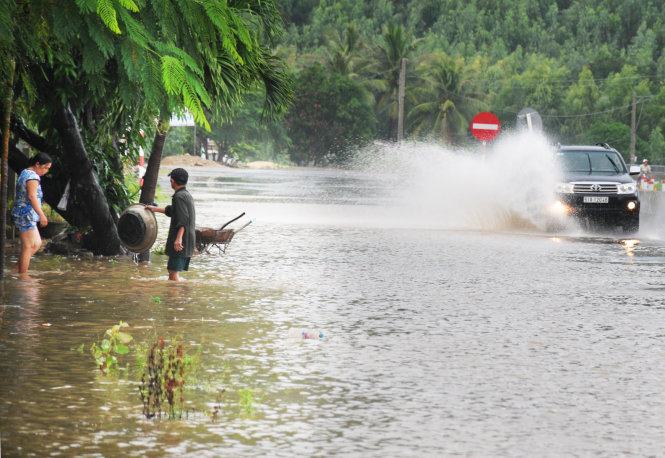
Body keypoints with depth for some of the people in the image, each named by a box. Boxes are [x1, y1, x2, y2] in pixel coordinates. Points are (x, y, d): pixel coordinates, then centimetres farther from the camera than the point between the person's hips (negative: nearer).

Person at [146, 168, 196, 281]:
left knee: (174, 272, -11)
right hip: (188, 240, 10)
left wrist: (179, 238, -30)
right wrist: (154, 209, 43)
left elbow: (183, 219, -25)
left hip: (180, 242, -10)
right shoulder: (187, 195, 18)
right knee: (172, 271, 16)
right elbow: (171, 210, 34)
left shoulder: (179, 196, -14)